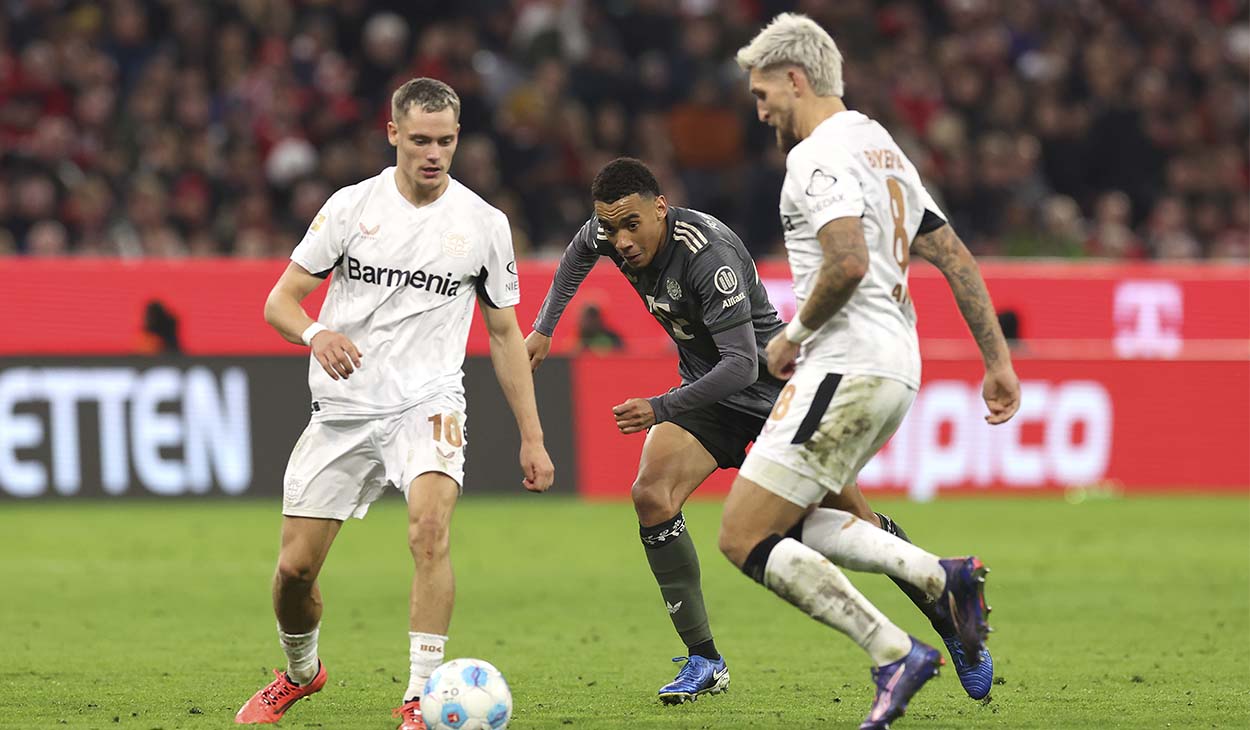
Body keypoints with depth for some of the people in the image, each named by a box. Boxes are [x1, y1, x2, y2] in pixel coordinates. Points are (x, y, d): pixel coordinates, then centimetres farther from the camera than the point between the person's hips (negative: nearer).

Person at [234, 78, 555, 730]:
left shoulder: (483, 223, 3)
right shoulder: (352, 205, 1)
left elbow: (504, 333, 12)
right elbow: (280, 301, 2)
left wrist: (532, 437, 8)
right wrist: (317, 334, -22)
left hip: (427, 406, -1)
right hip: (342, 408, 1)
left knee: (429, 529, -29)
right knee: (295, 568, 1)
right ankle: (301, 672, 32)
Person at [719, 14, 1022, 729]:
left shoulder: (820, 155, -11)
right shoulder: (885, 150, 19)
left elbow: (848, 264, -26)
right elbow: (956, 257, 19)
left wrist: (794, 335, -10)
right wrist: (999, 361, 20)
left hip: (844, 369, -10)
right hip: (895, 373, 10)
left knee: (746, 538, -8)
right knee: (792, 523, 17)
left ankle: (895, 654, -14)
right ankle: (942, 576, 1)